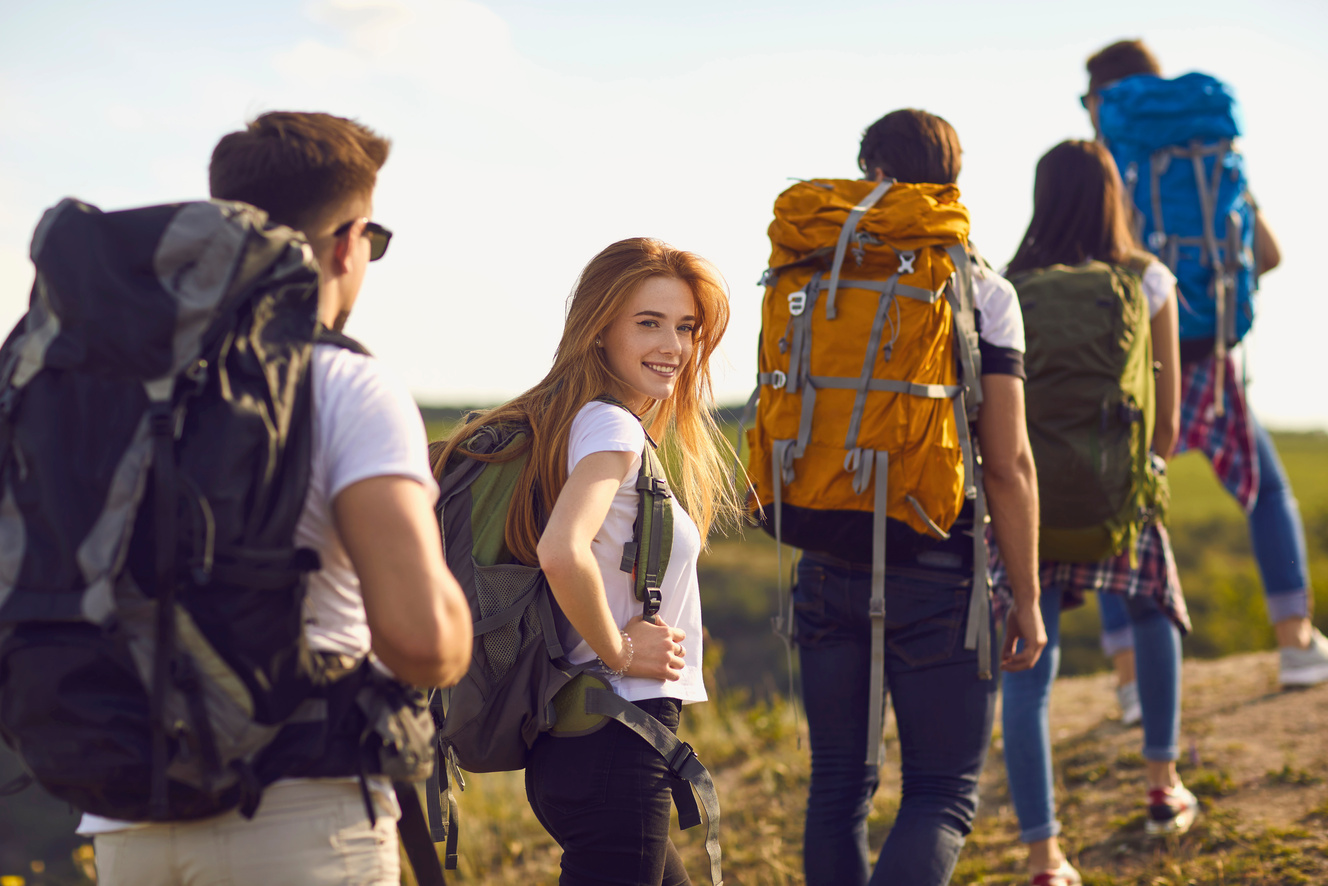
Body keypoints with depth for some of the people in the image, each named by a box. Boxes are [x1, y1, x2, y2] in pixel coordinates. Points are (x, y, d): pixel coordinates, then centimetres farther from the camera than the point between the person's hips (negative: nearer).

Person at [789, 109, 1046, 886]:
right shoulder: (981, 292, -5)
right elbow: (1008, 461, -10)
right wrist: (1025, 597, -3)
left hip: (829, 569, 4)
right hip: (936, 578, -4)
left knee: (839, 787, 14)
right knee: (943, 797, 1)